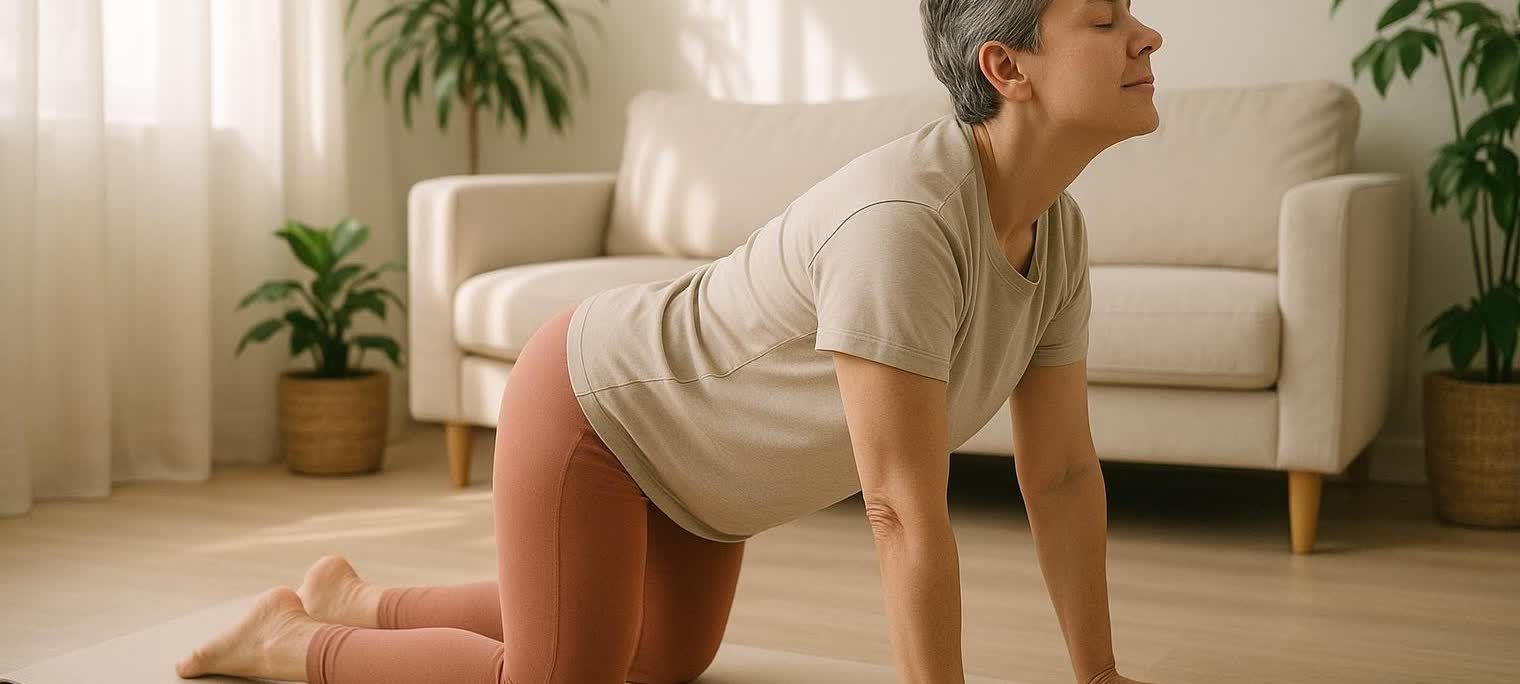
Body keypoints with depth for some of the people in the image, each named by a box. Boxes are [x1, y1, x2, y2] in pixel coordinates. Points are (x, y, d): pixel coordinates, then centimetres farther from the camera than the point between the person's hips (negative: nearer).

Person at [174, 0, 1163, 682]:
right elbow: (905, 511, -38)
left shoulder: (1059, 233, -10)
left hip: (691, 451, 9)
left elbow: (1064, 472, -3)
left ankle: (361, 601, 36)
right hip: (593, 406, -9)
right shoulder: (905, 223, -38)